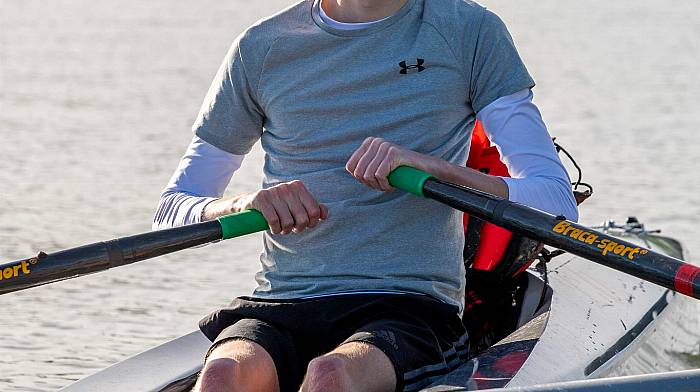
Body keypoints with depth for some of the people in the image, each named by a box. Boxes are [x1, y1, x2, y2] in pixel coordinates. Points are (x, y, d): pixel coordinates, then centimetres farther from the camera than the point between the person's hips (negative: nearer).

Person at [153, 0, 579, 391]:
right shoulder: (261, 49, 11)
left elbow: (558, 205, -1)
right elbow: (170, 214, 14)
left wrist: (436, 168, -19)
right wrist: (247, 205, -10)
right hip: (279, 309, 2)